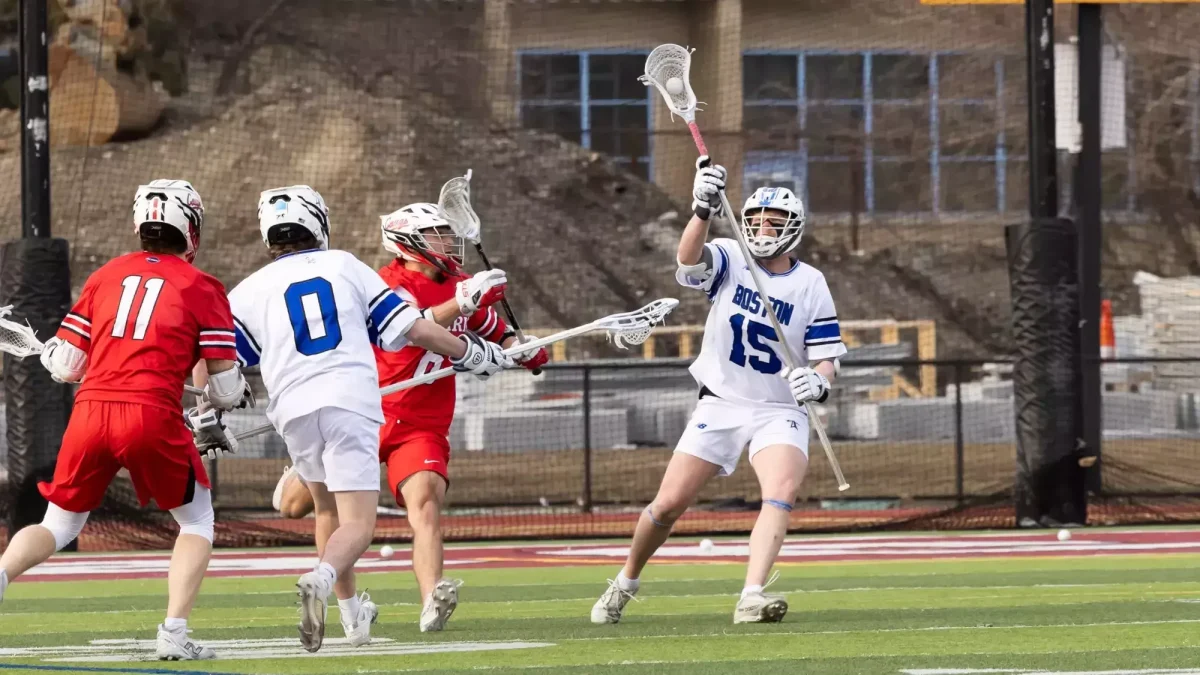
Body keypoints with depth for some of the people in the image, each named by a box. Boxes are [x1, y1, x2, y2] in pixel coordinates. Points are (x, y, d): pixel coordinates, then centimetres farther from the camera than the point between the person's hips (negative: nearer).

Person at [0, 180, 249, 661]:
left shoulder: (105, 276, 16)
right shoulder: (202, 289, 7)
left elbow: (64, 366, 14)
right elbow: (226, 387, 6)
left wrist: (48, 353, 37)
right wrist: (226, 399, 29)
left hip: (91, 410, 3)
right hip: (152, 417, -3)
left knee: (59, 526, 18)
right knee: (196, 521, 18)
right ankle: (174, 633, 3)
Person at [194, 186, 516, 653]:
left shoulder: (252, 290, 13)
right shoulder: (346, 267, 13)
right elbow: (413, 330, 12)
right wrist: (473, 353, 26)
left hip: (295, 409, 2)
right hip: (352, 402, -2)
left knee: (329, 510, 27)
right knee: (357, 525, -5)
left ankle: (352, 613, 31)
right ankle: (321, 580, -36)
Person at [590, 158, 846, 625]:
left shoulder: (810, 286, -2)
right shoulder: (729, 260, -5)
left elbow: (825, 359, -1)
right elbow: (689, 259, -28)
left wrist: (818, 381, -26)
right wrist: (704, 211, -48)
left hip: (779, 410, 0)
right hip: (720, 405, 0)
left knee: (783, 492, -27)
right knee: (669, 503, 0)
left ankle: (752, 597, -35)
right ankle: (625, 583, 24)